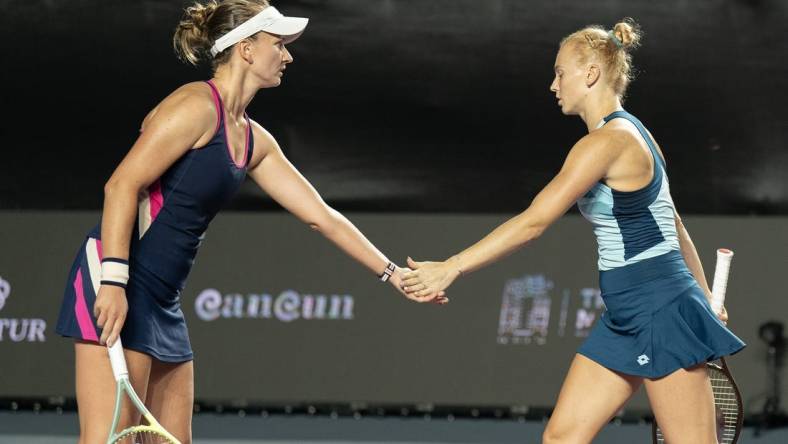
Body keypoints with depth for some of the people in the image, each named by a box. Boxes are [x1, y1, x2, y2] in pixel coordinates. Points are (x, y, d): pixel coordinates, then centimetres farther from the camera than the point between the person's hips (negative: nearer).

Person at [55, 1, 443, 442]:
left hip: (162, 305, 10)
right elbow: (122, 186, -16)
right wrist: (113, 281, -24)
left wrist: (394, 273, 23)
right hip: (115, 283, -10)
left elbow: (320, 214, 23)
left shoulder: (254, 141, 18)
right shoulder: (197, 107, -10)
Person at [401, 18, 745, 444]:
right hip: (626, 319, 10)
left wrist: (450, 268, -20)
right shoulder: (628, 134, 13)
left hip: (660, 312, -10)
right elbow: (673, 226, 21)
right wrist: (704, 299, 28)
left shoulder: (607, 141, -16)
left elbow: (532, 222, -21)